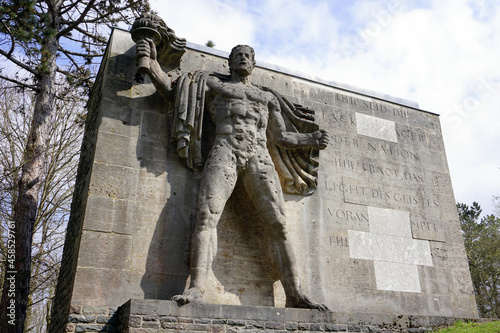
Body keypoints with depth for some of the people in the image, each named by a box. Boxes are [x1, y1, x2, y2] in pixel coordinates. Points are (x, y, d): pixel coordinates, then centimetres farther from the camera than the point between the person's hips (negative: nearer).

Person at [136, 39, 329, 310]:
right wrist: (152, 62, 0)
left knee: (278, 224, -10)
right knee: (207, 215, -23)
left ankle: (294, 294, -9)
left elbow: (281, 138, 33)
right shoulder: (213, 84, 24)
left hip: (260, 157, 2)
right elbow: (169, 88, 15)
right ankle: (196, 288, -31)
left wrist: (310, 140, 24)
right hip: (225, 151, -2)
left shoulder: (268, 98, 32)